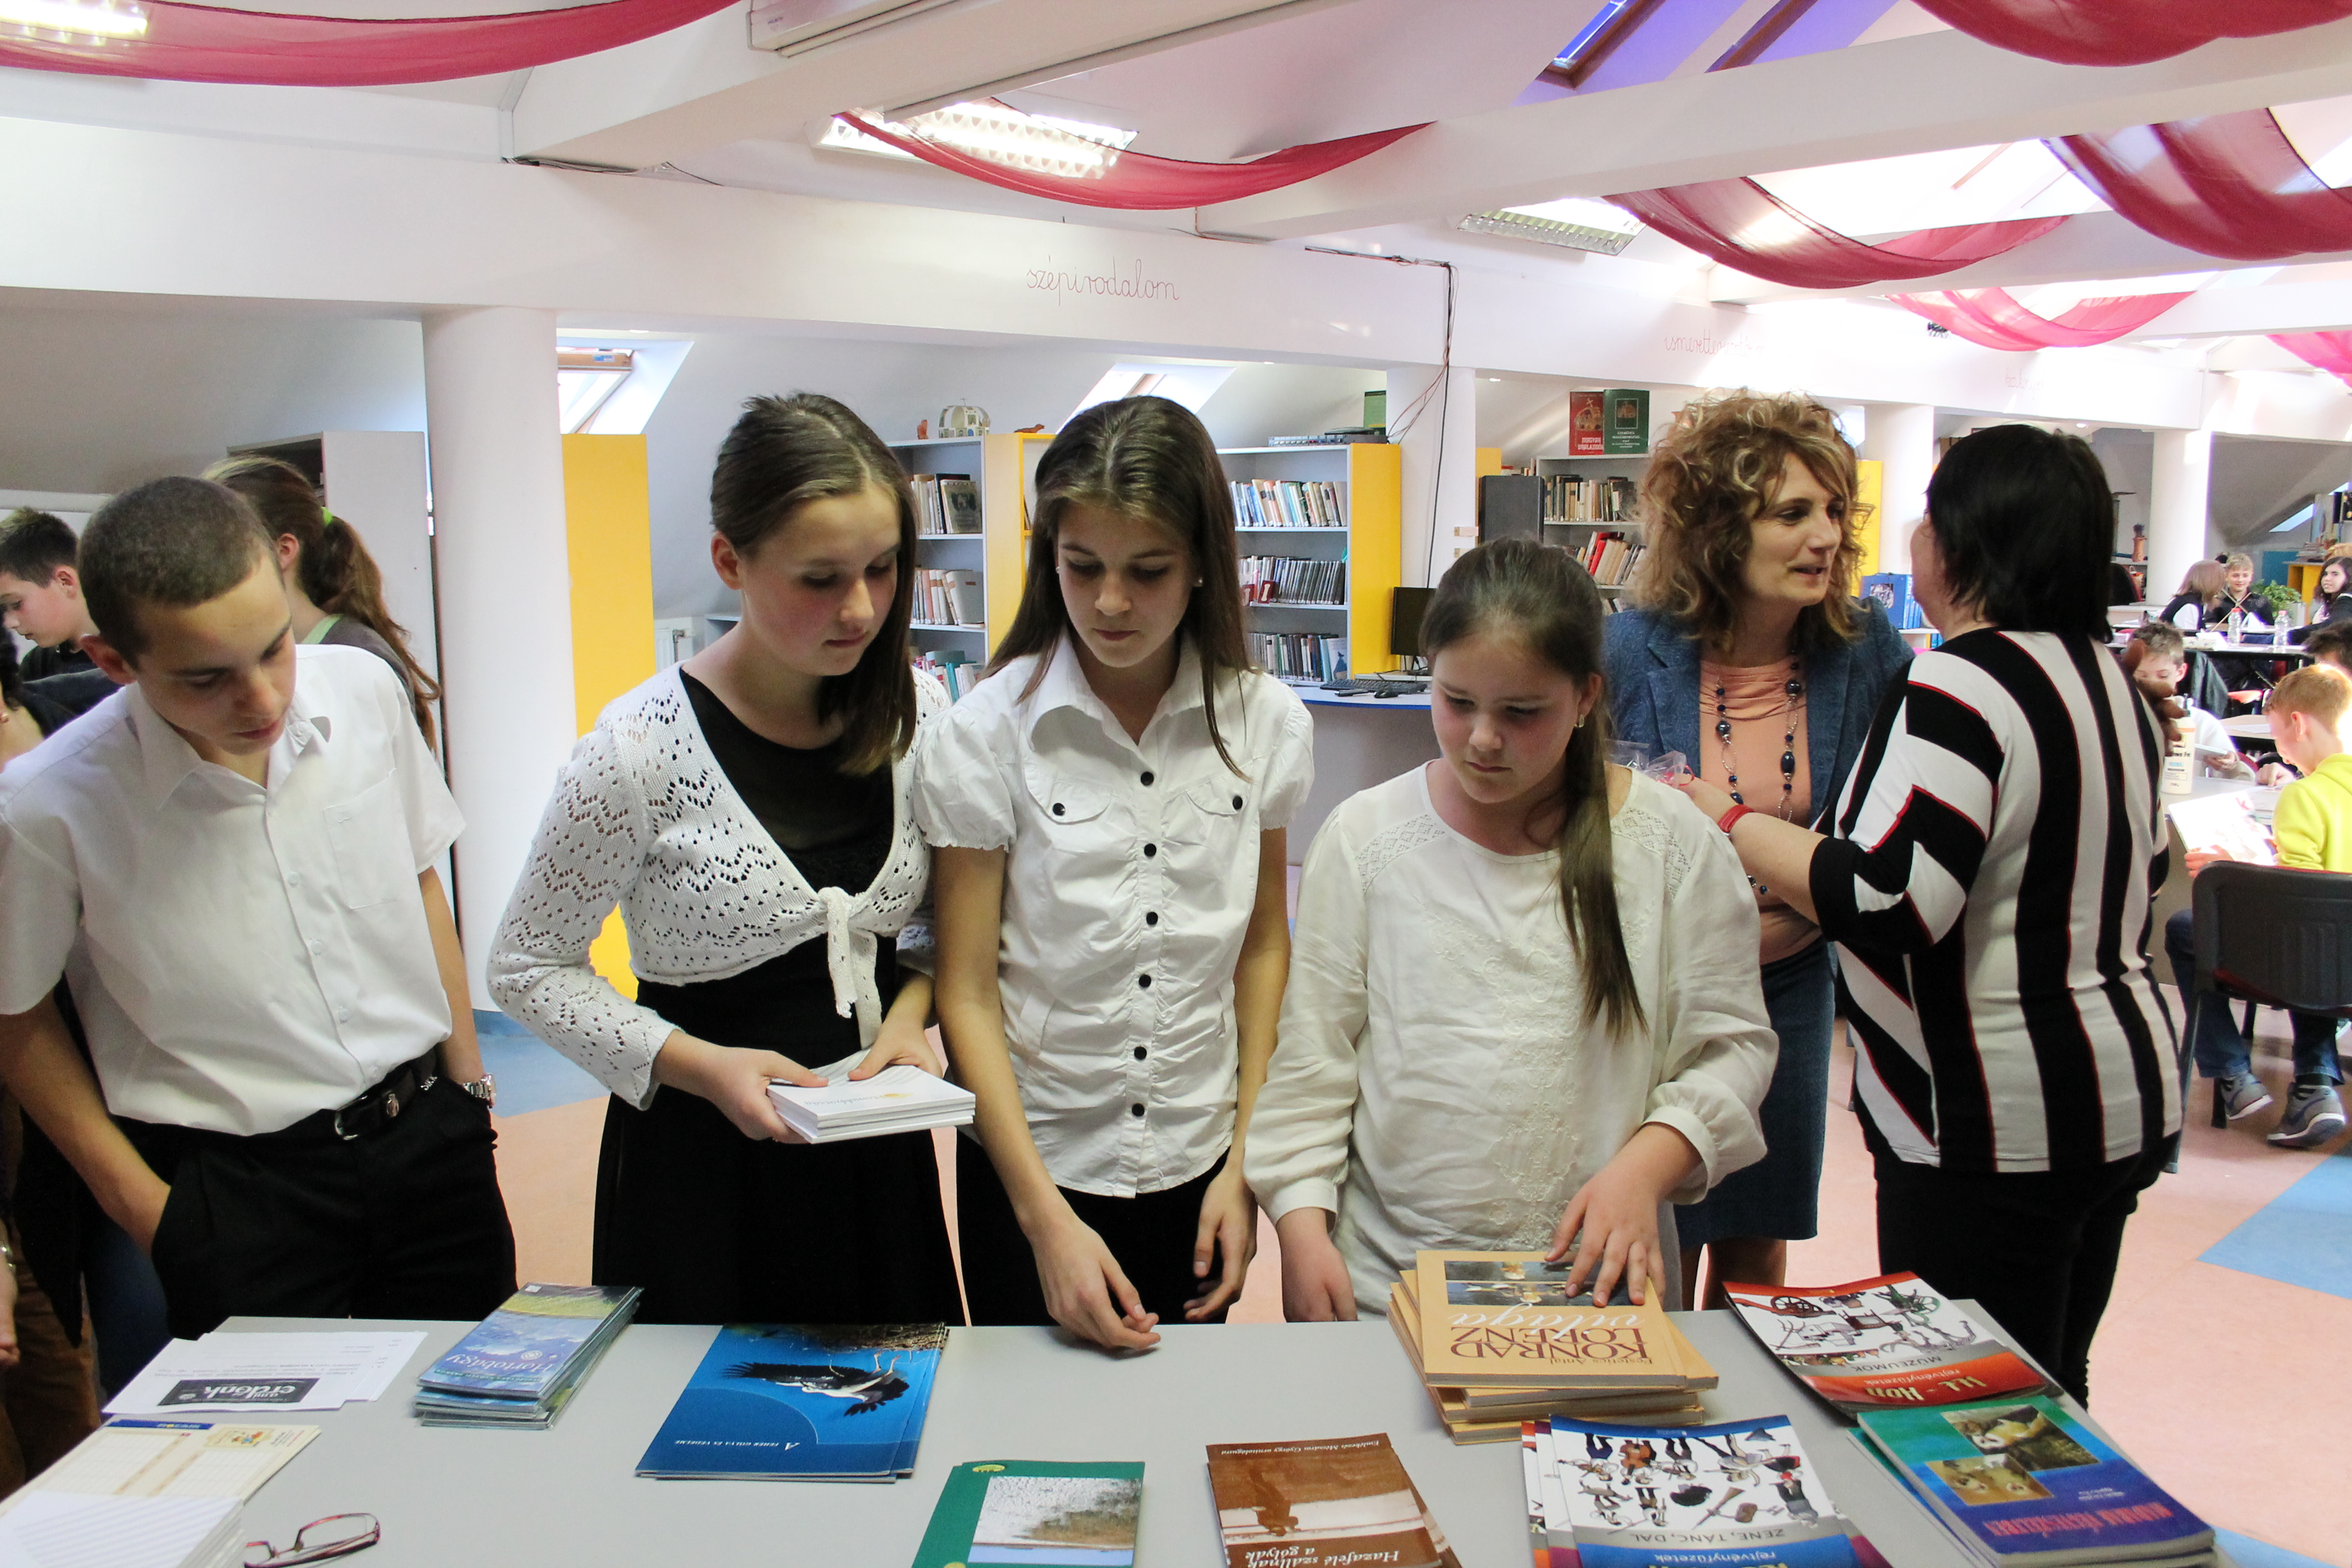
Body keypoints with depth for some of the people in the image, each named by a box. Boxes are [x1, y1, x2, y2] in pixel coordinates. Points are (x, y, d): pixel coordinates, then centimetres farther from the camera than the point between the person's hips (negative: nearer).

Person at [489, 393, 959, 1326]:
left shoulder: (917, 711, -5)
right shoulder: (641, 750, -19)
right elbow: (526, 970, -8)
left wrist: (911, 1009, -10)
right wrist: (699, 1065, -19)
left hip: (877, 1148, 4)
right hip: (702, 1158, -4)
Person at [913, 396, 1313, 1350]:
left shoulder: (1265, 723, -5)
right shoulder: (984, 734, -13)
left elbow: (1263, 945, 4)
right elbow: (967, 991, -11)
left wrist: (1245, 1163, 1)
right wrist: (1045, 1214, -16)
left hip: (1197, 1164, 2)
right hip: (1031, 1164, -2)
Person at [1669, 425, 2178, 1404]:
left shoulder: (1963, 687, -20)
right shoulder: (2111, 683, 12)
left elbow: (1888, 901, -29)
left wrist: (1733, 825, -17)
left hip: (1994, 1127, -10)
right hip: (2119, 1097, 10)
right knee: (2049, 1406, 22)